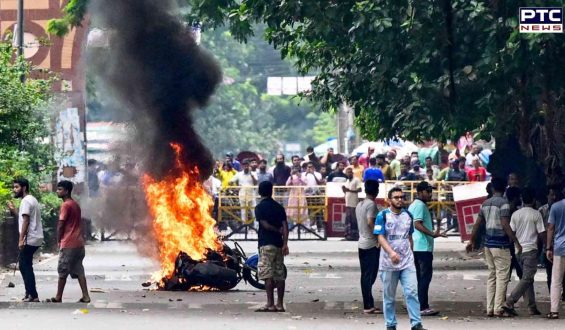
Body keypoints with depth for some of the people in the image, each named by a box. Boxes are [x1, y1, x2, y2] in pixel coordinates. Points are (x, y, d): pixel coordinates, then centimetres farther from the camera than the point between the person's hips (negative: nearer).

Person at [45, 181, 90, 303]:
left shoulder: (66, 205, -12)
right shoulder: (76, 204, 15)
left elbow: (60, 225, -12)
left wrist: (59, 241, -2)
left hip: (68, 244, -8)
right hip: (78, 242, 8)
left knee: (63, 271, 0)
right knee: (78, 270, 7)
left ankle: (58, 298, 5)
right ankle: (85, 296, 2)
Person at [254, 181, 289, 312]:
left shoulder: (260, 207, -4)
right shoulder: (279, 207, 11)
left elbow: (265, 225, -12)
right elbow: (285, 226, 2)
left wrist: (278, 231, 4)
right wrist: (285, 243, -3)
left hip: (266, 244, -6)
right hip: (278, 244, 6)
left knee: (267, 275, -8)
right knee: (279, 275, 6)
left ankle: (270, 304, -15)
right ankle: (280, 304, 7)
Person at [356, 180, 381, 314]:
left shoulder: (359, 205, 13)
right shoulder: (371, 204, -13)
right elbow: (370, 222, -23)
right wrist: (378, 238, -14)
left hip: (362, 244, 8)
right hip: (371, 244, -8)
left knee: (365, 276, 9)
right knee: (370, 276, -6)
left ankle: (368, 305, 13)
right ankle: (368, 306, -7)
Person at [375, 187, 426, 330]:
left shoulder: (408, 215, 8)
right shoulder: (382, 216, -7)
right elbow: (381, 238, -15)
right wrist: (391, 252, -30)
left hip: (407, 262, 3)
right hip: (388, 263, -3)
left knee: (412, 292, -7)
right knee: (389, 296, 6)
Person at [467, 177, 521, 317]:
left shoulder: (485, 203, 10)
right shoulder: (503, 203, -11)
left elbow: (477, 223, 14)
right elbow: (505, 225, -18)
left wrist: (472, 241, 25)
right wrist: (516, 243, -16)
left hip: (488, 243, 7)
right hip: (501, 244, -7)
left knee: (492, 276, 12)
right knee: (502, 276, -3)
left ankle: (490, 308, 10)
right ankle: (498, 308, -7)